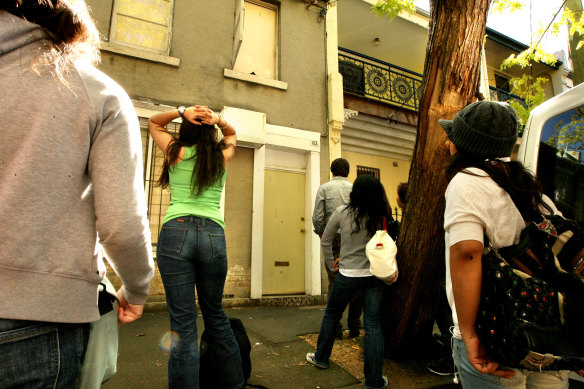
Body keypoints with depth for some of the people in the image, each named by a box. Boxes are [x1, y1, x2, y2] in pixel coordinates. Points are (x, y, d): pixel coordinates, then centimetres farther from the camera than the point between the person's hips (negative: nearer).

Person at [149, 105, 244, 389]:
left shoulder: (176, 152, 8)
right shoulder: (222, 157, 12)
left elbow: (153, 122, 26)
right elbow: (232, 133, 34)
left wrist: (181, 111, 8)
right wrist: (217, 120, 12)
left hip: (176, 231, -2)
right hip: (213, 235, 2)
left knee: (183, 322, 1)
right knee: (215, 315, 17)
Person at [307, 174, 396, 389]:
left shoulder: (342, 212, -8)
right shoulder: (382, 217, -6)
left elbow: (325, 240, 1)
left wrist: (331, 262, 14)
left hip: (347, 275, 0)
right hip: (375, 275, 1)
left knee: (331, 315, 20)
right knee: (373, 325, 9)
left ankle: (321, 357, 39)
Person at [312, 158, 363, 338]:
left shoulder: (324, 188, 3)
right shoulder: (355, 188, 6)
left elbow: (317, 218, -4)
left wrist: (320, 233, 13)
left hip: (333, 238, -1)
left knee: (335, 282, 3)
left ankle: (336, 328, 6)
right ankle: (354, 327, 16)